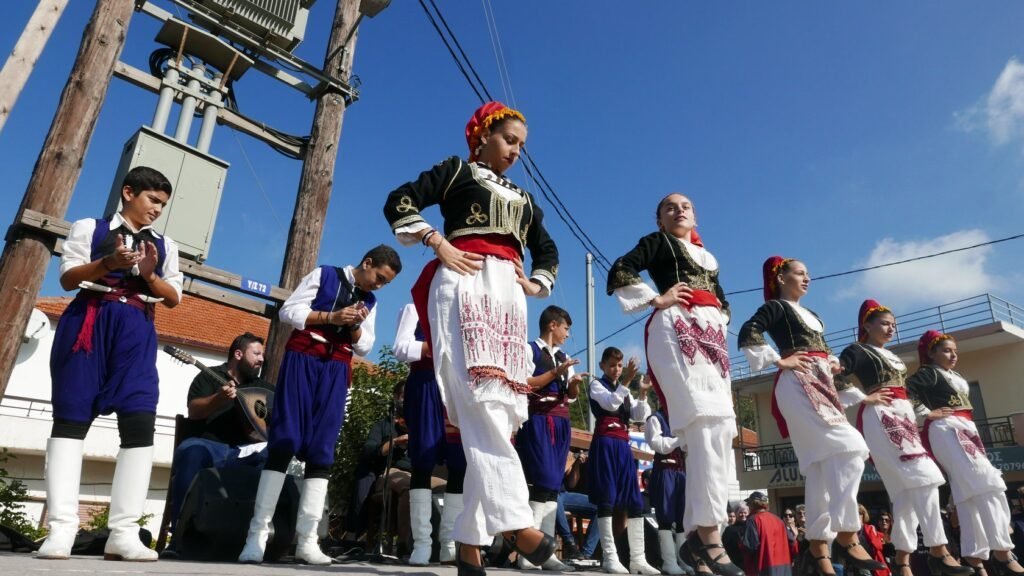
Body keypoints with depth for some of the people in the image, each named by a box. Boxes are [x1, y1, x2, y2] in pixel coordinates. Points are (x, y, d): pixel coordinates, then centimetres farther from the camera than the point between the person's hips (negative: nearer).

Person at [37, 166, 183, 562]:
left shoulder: (165, 245, 19)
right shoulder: (89, 227, 13)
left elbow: (174, 298, 12)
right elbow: (67, 278, 2)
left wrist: (150, 275, -7)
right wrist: (107, 264, -15)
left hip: (137, 333, 2)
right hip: (88, 323, -1)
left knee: (141, 422, -11)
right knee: (71, 417, -5)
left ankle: (123, 532, -9)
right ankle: (61, 527, -3)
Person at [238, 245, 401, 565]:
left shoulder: (370, 302, 17)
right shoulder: (323, 275, 6)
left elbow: (364, 347, 15)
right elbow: (288, 310, -1)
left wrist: (356, 326, -5)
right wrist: (329, 317, -12)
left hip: (336, 371, 4)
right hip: (302, 358, -3)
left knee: (322, 451, -4)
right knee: (284, 441, -9)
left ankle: (307, 539, -3)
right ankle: (258, 533, -4)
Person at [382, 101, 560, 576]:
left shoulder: (524, 198, 29)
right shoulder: (456, 171, 15)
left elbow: (548, 252, 34)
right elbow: (399, 203, 4)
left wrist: (536, 285, 15)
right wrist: (440, 245, -6)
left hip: (508, 295, 6)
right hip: (465, 284, -5)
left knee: (503, 405, -6)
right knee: (481, 397, -22)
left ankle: (470, 538, -3)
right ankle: (514, 520, -29)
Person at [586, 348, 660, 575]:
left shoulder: (624, 390, 22)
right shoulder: (597, 385, 5)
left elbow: (640, 416, 10)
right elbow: (610, 404, -15)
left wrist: (643, 393, -5)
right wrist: (626, 382, -22)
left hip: (624, 446, 7)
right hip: (605, 444, -6)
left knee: (635, 501, 2)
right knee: (606, 499, -8)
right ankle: (610, 557, -5)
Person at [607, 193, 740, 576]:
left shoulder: (707, 257, 31)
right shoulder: (657, 243, 12)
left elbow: (723, 303, 35)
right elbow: (619, 273, -2)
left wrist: (719, 323, 15)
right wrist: (657, 300, -5)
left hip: (710, 335, 7)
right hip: (676, 329, -7)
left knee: (721, 429, -4)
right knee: (702, 421, -23)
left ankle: (697, 530, -3)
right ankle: (708, 530, -25)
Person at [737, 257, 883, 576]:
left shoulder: (812, 316, 26)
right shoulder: (776, 307, 1)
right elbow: (747, 334, -14)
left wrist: (833, 362, 12)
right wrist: (779, 361, -14)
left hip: (821, 386, 9)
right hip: (798, 385, -8)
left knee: (822, 463, 3)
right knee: (849, 447, -20)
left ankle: (819, 542, 6)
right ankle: (846, 532, -17)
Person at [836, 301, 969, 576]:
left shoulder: (892, 356, 25)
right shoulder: (856, 351, -1)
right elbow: (836, 380, -15)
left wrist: (920, 413, 15)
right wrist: (865, 398, -12)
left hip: (903, 416, 9)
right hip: (880, 418, -9)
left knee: (908, 486, 2)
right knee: (922, 476, -18)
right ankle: (938, 549, -15)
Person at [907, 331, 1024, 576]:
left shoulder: (957, 378, 26)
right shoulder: (929, 373, -3)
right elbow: (907, 387, -19)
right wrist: (927, 412, -16)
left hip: (967, 431, 9)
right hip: (946, 430, -9)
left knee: (969, 492, 2)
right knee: (986, 483, -19)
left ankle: (974, 555, 0)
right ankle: (1001, 550, -21)